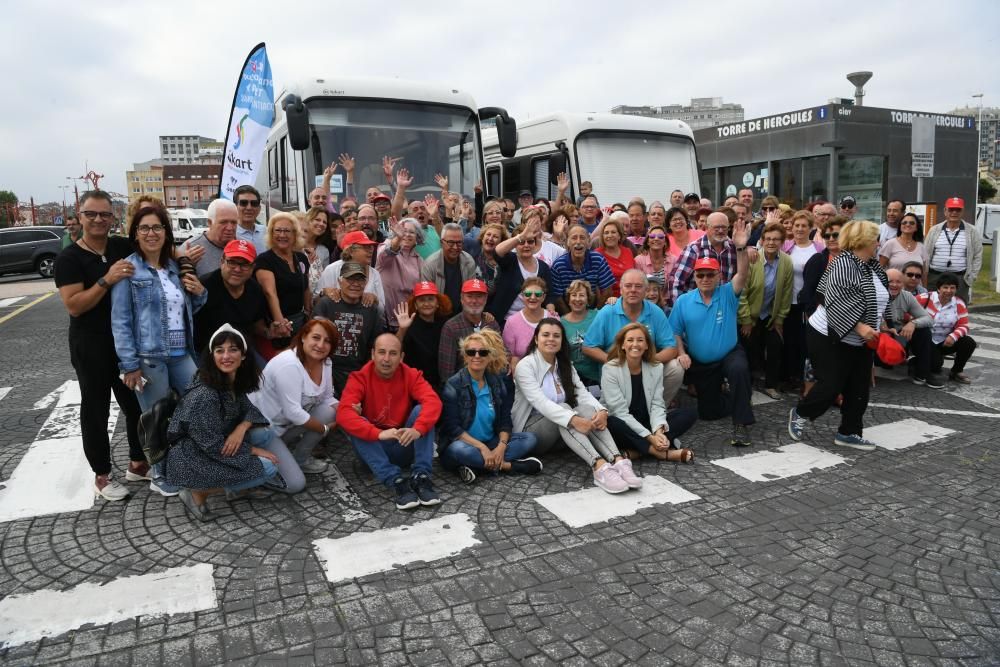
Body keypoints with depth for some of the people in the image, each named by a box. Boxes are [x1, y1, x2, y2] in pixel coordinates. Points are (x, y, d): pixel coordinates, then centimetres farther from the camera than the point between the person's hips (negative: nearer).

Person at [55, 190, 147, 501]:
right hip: (91, 347, -4)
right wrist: (107, 280, -28)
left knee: (137, 403, 13)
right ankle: (102, 475, 20)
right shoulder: (69, 258, -9)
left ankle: (137, 464, 30)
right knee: (96, 408, 7)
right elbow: (74, 306, -17)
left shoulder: (124, 247, 2)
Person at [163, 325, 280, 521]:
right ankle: (198, 493, -4)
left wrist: (241, 428, -19)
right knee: (268, 468, -16)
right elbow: (213, 444, -24)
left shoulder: (235, 381, -1)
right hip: (190, 459, -8)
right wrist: (254, 450, -16)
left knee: (264, 432, -8)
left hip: (210, 446, 8)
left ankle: (234, 484, 5)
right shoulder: (203, 395, -27)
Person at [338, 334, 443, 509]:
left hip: (405, 446, 1)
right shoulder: (359, 378, -12)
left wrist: (418, 429, -44)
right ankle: (396, 481, -37)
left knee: (421, 409, -21)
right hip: (373, 447, -1)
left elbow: (433, 402, -24)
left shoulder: (411, 375, -7)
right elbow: (344, 414, -28)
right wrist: (379, 433, -42)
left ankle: (421, 476, -29)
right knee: (352, 424, -28)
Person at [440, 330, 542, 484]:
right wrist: (481, 447, -24)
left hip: (491, 443, 5)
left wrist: (501, 446, -17)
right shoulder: (453, 385, -11)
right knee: (459, 449, -38)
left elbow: (505, 421, 2)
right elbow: (452, 427, -16)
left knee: (529, 438, -11)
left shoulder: (497, 383, 4)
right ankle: (507, 465, -21)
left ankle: (477, 466, -23)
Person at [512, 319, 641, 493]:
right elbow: (540, 402, -26)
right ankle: (599, 466, -49)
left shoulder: (565, 365, 10)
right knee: (563, 408, -33)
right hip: (530, 429, -5)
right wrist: (574, 420, -39)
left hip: (561, 433, 6)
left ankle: (618, 461, -43)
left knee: (588, 409, -24)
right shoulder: (525, 366, -11)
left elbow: (582, 394, -5)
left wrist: (601, 410, -27)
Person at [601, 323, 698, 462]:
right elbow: (620, 411, -19)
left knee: (690, 413, -12)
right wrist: (649, 437, -26)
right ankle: (663, 453, -29)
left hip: (647, 423, 5)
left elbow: (657, 405, -4)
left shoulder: (655, 368, 1)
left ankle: (638, 450, -26)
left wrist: (658, 431, -25)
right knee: (610, 424, -39)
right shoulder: (610, 369, -13)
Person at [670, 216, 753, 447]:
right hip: (700, 363, 3)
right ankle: (737, 402, 46)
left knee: (739, 369, -39)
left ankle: (741, 424, -28)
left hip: (729, 354, -3)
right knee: (709, 411, 11)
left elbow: (742, 274, -28)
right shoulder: (683, 302, -6)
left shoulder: (728, 295, -11)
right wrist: (681, 353, -20)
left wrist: (741, 248, -43)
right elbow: (675, 332, -3)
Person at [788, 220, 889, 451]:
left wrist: (878, 328, 11)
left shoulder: (873, 267, 8)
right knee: (831, 385, -6)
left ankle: (849, 433, 19)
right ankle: (799, 413, 18)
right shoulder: (843, 263, -19)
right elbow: (839, 303, -26)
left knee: (859, 389, 8)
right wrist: (859, 327, -30)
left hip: (860, 341, 9)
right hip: (830, 337, -9)